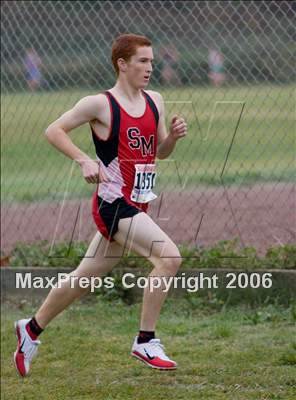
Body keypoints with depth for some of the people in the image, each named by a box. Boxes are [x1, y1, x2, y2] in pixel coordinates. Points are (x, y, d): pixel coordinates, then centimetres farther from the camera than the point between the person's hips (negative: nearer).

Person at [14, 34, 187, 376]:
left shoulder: (154, 102, 10)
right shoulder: (100, 104, -10)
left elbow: (160, 152, 19)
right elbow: (54, 131, -4)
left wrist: (173, 136, -2)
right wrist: (84, 161, -16)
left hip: (136, 206, 7)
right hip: (113, 203, -7)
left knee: (84, 278, 16)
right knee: (169, 256, -22)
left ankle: (31, 329, 34)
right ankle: (146, 342, -14)